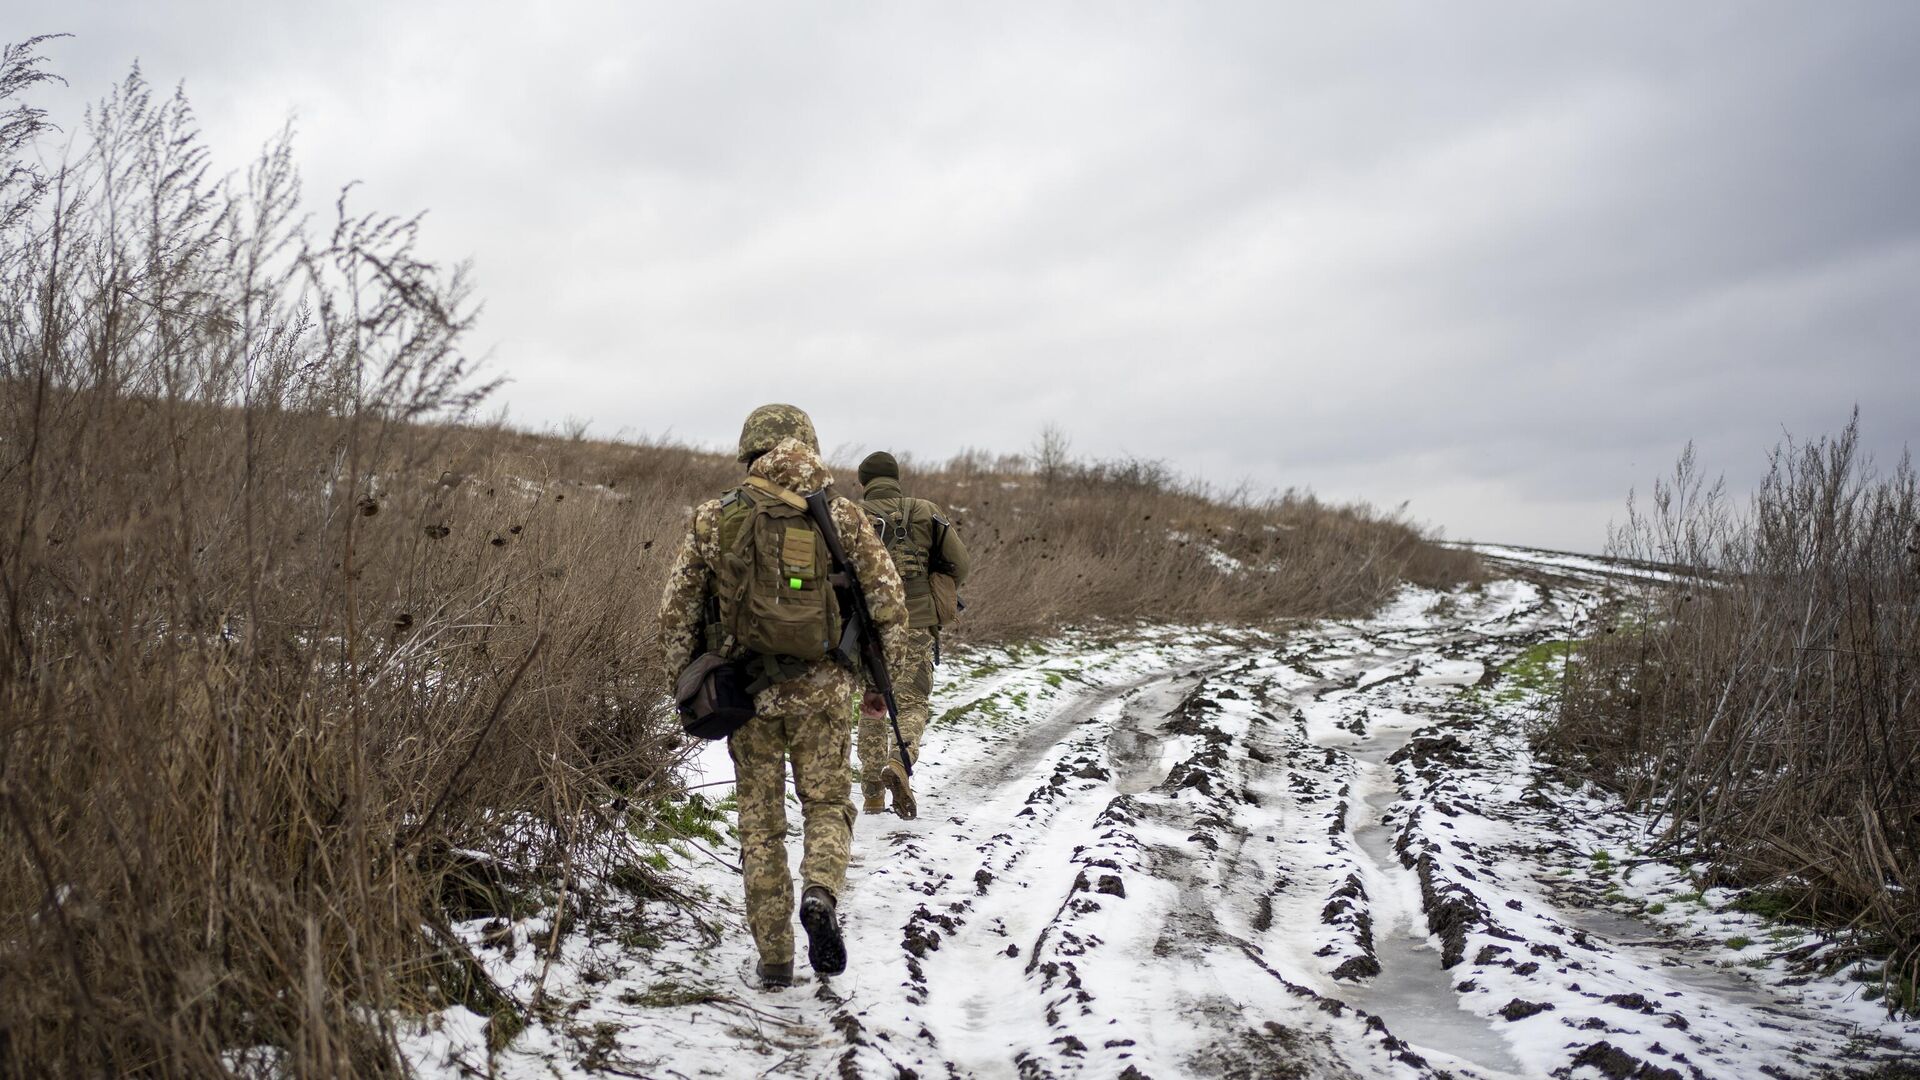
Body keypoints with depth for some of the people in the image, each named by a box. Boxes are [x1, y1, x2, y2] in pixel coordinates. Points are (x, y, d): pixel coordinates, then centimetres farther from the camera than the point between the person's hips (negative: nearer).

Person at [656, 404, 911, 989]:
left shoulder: (713, 519, 0)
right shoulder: (841, 517, -1)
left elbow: (676, 609, 3)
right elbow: (888, 599, -1)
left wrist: (682, 685, 13)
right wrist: (885, 677, 9)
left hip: (747, 692, 1)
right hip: (821, 689, -1)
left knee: (760, 820, 12)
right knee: (827, 803, 16)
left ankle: (774, 958, 15)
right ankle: (820, 895, -13)